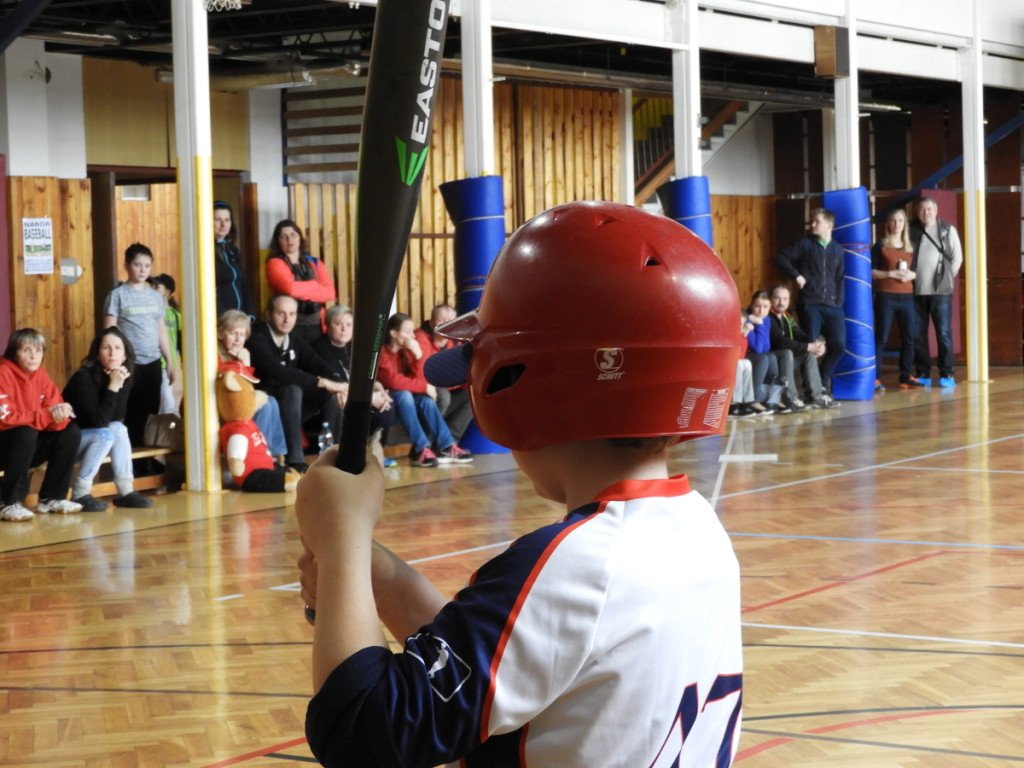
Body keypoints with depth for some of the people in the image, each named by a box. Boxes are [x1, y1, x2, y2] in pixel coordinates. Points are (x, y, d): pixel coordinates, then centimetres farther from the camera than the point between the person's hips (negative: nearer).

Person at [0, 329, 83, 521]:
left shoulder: (40, 374, 2)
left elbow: (55, 407, -1)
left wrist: (61, 414, -27)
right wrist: (47, 415, -31)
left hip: (28, 447, 7)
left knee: (71, 432, -8)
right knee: (26, 433, -35)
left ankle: (51, 498, -1)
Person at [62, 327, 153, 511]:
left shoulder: (124, 378, -3)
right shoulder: (84, 378, -24)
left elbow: (118, 418, -11)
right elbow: (98, 421, -29)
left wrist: (120, 386, -22)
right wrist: (113, 387, -32)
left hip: (94, 437, 6)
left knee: (119, 429, -19)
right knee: (106, 434, -28)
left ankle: (126, 492, -16)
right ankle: (79, 495, -22)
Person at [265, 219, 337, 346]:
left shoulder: (314, 263, 14)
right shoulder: (275, 264, 0)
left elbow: (330, 293, 1)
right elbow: (290, 288, -18)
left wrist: (301, 291, -10)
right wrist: (316, 285, -2)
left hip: (317, 325, 4)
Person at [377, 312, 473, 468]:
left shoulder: (404, 351, 7)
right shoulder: (382, 352, -16)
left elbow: (419, 378, -2)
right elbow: (394, 381, -27)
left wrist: (418, 355, -16)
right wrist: (424, 386, -22)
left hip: (404, 398, 7)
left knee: (425, 398, -17)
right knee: (404, 395, -33)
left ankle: (446, 446, -24)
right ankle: (420, 449, -40)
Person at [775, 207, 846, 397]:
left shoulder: (837, 249, 14)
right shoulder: (805, 244, 3)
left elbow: (840, 278, 15)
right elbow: (781, 257, -1)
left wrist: (839, 301, 5)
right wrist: (796, 275, -10)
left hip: (832, 306, 3)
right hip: (810, 305, -3)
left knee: (839, 345, -6)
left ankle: (822, 380, 14)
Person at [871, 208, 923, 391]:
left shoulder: (910, 247, 15)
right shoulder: (881, 246, 1)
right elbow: (871, 271, -4)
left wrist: (913, 274, -5)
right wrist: (890, 274, -17)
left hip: (907, 297, 5)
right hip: (886, 297, -5)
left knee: (910, 337, 4)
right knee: (881, 337, -7)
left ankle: (906, 376, 13)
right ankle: (875, 378, -8)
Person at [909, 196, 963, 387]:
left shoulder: (948, 230, 2)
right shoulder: (911, 231, 5)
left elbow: (957, 257, 5)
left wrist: (946, 278, 2)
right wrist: (909, 276, 2)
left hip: (940, 291, -2)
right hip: (916, 291, 2)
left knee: (944, 333, -3)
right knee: (918, 334, 4)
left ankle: (946, 374, 3)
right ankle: (922, 373, 13)